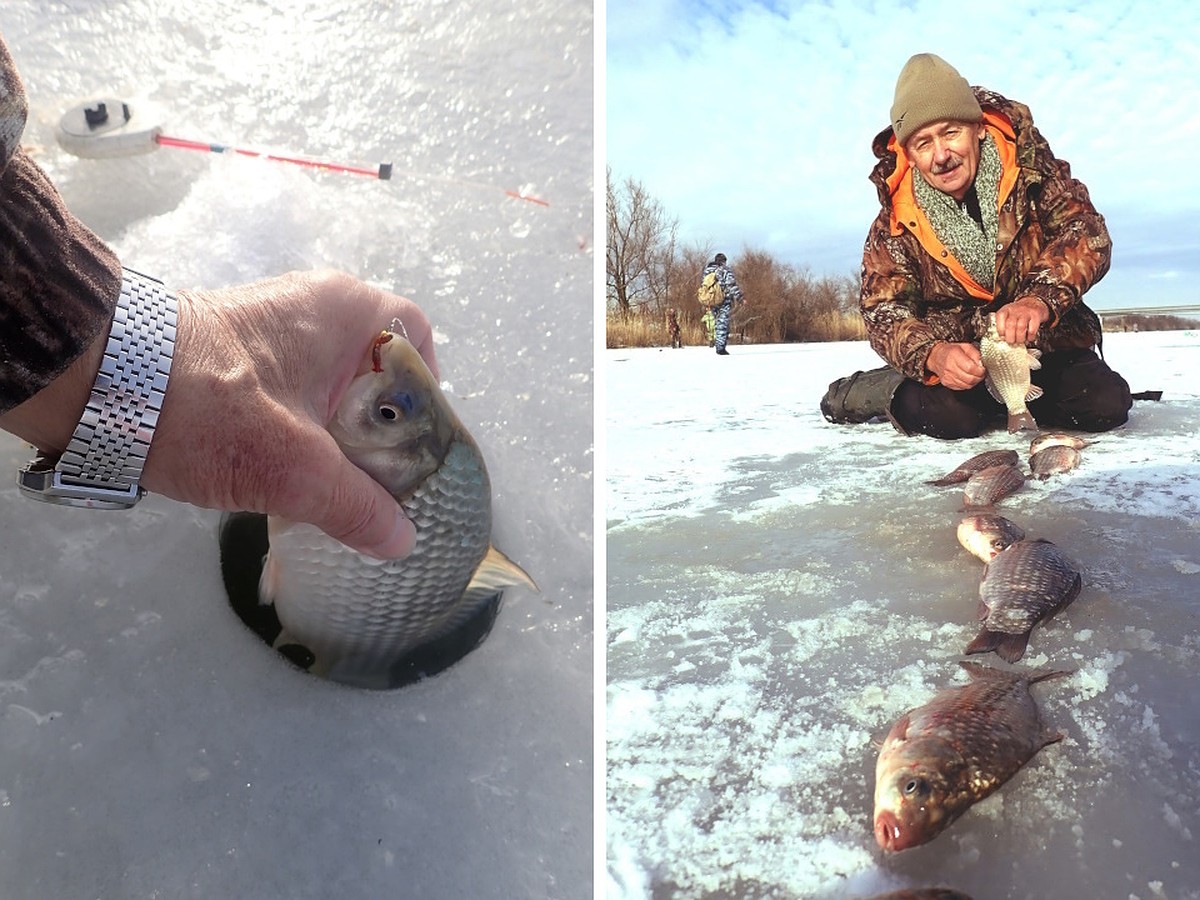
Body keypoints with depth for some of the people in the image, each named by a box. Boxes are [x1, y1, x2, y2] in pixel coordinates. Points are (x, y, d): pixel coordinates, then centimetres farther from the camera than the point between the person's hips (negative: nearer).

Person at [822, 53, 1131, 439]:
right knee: (950, 416, -30)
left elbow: (1086, 232, -17)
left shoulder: (1029, 168, -9)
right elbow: (883, 309, -13)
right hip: (959, 356, -3)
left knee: (1106, 405, -15)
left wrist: (1041, 299, -40)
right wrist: (933, 354, -36)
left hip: (1045, 342, 4)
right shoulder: (896, 221, -11)